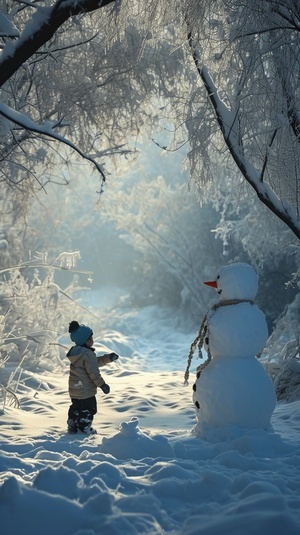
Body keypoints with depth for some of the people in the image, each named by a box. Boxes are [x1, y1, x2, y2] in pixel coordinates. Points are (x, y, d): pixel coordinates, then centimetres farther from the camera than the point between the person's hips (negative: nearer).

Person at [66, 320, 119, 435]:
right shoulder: (88, 354, -23)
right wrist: (102, 384, -13)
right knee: (88, 409, 6)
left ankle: (72, 427, 28)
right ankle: (85, 429, 12)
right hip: (86, 390, -9)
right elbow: (94, 372, -23)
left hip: (74, 390, 9)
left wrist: (108, 358, 10)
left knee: (75, 408, 21)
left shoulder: (75, 351, 9)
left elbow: (96, 362, 16)